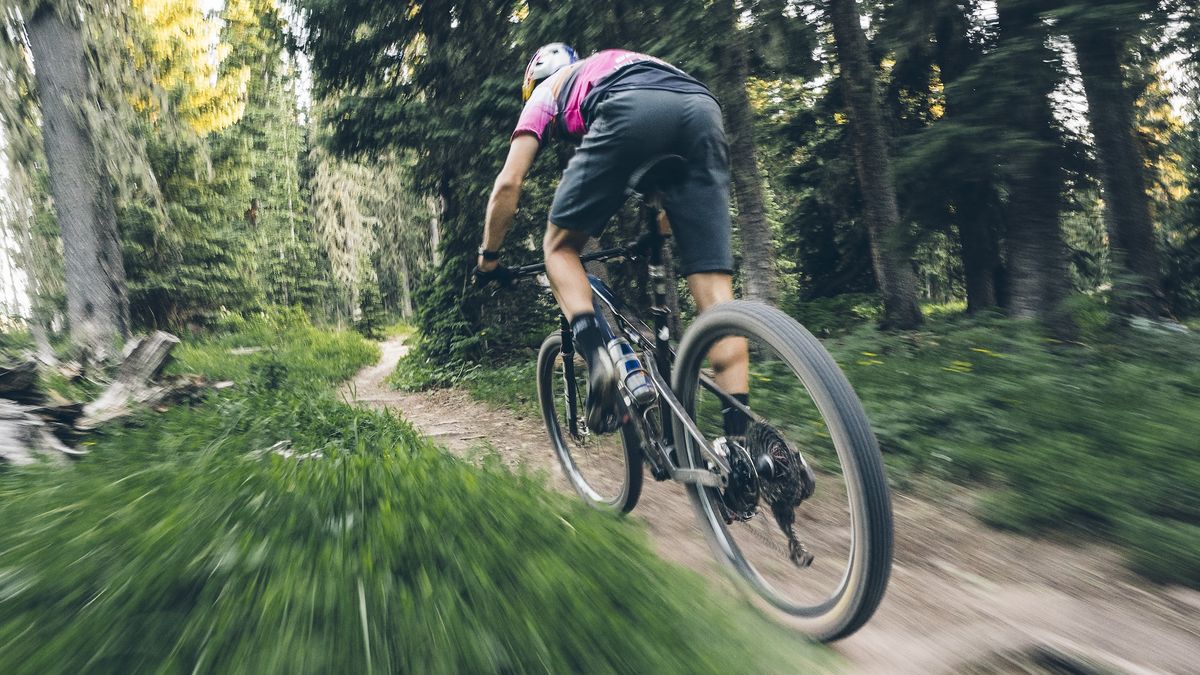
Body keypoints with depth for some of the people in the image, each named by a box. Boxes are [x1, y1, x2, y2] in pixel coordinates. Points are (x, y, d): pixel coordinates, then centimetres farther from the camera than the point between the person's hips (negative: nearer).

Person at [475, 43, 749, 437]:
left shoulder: (545, 93, 33)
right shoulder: (617, 66, 47)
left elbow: (508, 183, 22)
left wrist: (488, 257, 33)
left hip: (630, 112, -4)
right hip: (703, 109, 5)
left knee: (561, 247, 15)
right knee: (715, 288, 1)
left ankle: (595, 354, -9)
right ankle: (740, 439, -5)